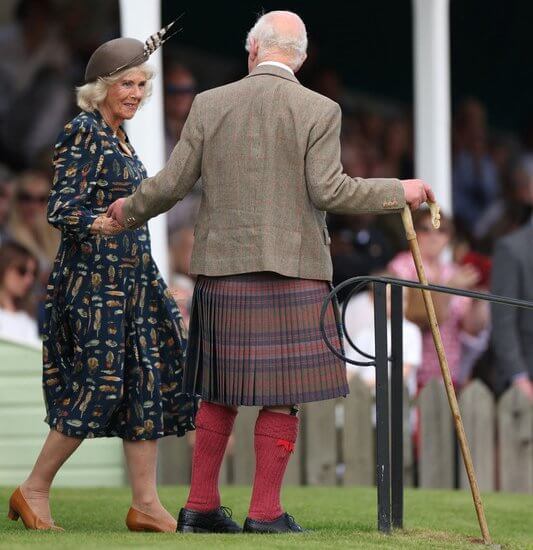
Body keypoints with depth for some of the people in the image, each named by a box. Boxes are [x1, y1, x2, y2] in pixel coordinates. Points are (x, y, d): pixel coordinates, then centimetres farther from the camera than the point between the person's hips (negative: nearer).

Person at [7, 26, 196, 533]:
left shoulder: (118, 138, 15)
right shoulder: (82, 134, -11)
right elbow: (60, 209, -18)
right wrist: (99, 223, -31)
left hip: (131, 280, 9)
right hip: (93, 277, -9)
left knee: (148, 385, 3)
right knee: (100, 385, -10)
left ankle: (146, 504, 4)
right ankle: (33, 491, 2)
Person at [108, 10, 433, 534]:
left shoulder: (210, 104, 3)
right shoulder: (319, 111, -5)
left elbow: (172, 183, 4)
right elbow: (329, 191, -11)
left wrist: (130, 210, 23)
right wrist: (399, 192, 0)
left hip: (223, 269, 4)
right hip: (292, 273, -3)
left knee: (221, 392, 14)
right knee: (282, 394, 2)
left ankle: (200, 506, 14)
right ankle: (264, 511, 2)